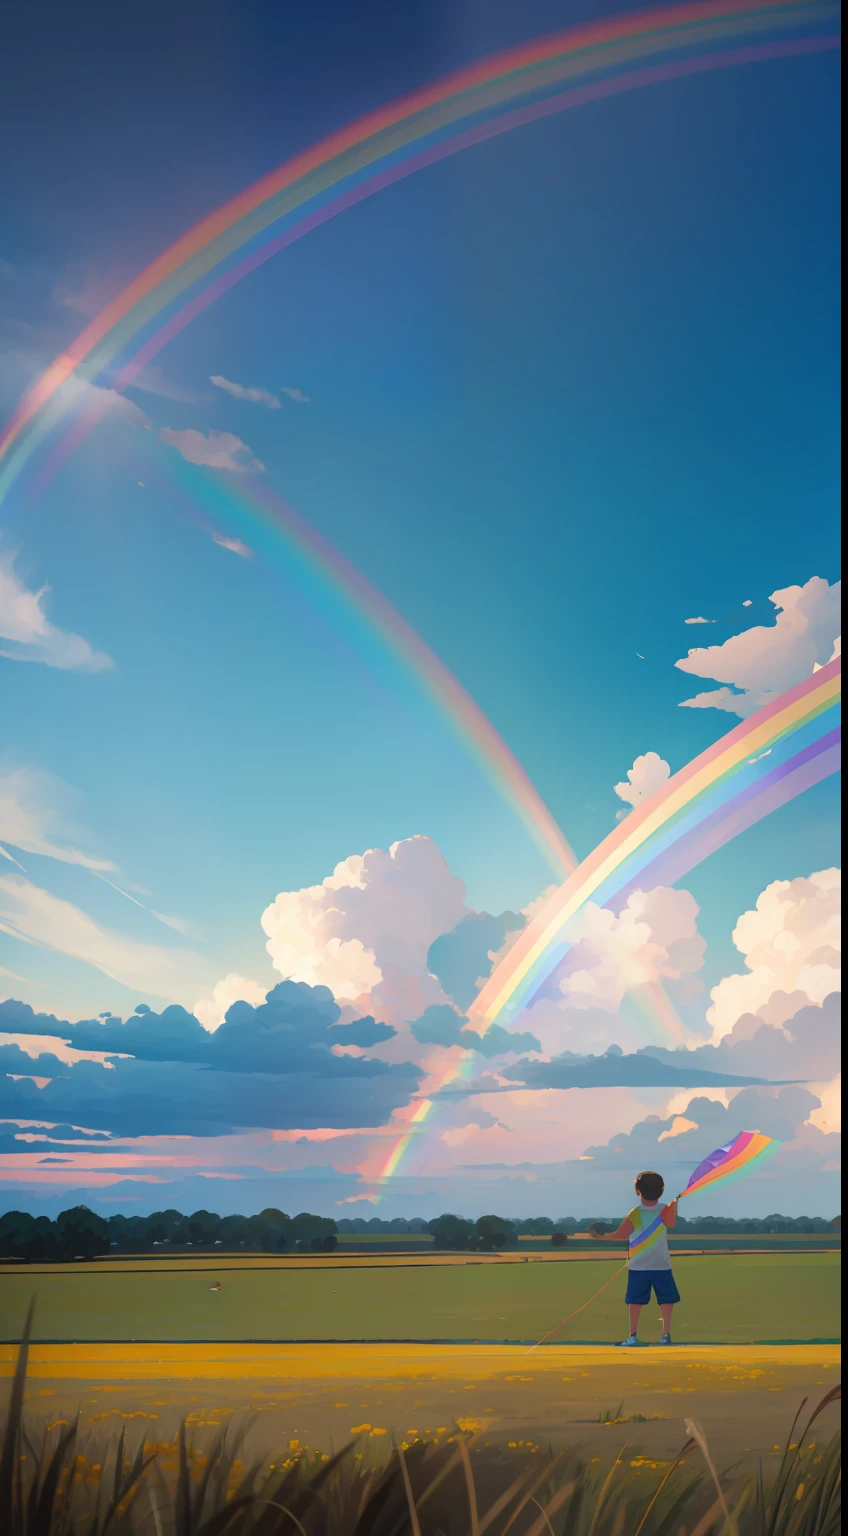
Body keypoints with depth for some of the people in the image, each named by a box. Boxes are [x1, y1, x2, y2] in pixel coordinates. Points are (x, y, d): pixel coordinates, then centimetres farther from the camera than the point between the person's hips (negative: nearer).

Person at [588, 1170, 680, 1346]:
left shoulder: (634, 1214, -12)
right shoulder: (666, 1211, -4)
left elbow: (620, 1235, -16)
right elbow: (672, 1225, 17)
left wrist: (600, 1237, -4)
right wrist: (675, 1203, 31)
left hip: (638, 1267, -1)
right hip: (662, 1265, 1)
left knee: (635, 1300, 4)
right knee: (666, 1299, 8)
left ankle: (633, 1335, 1)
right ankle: (666, 1334, 5)